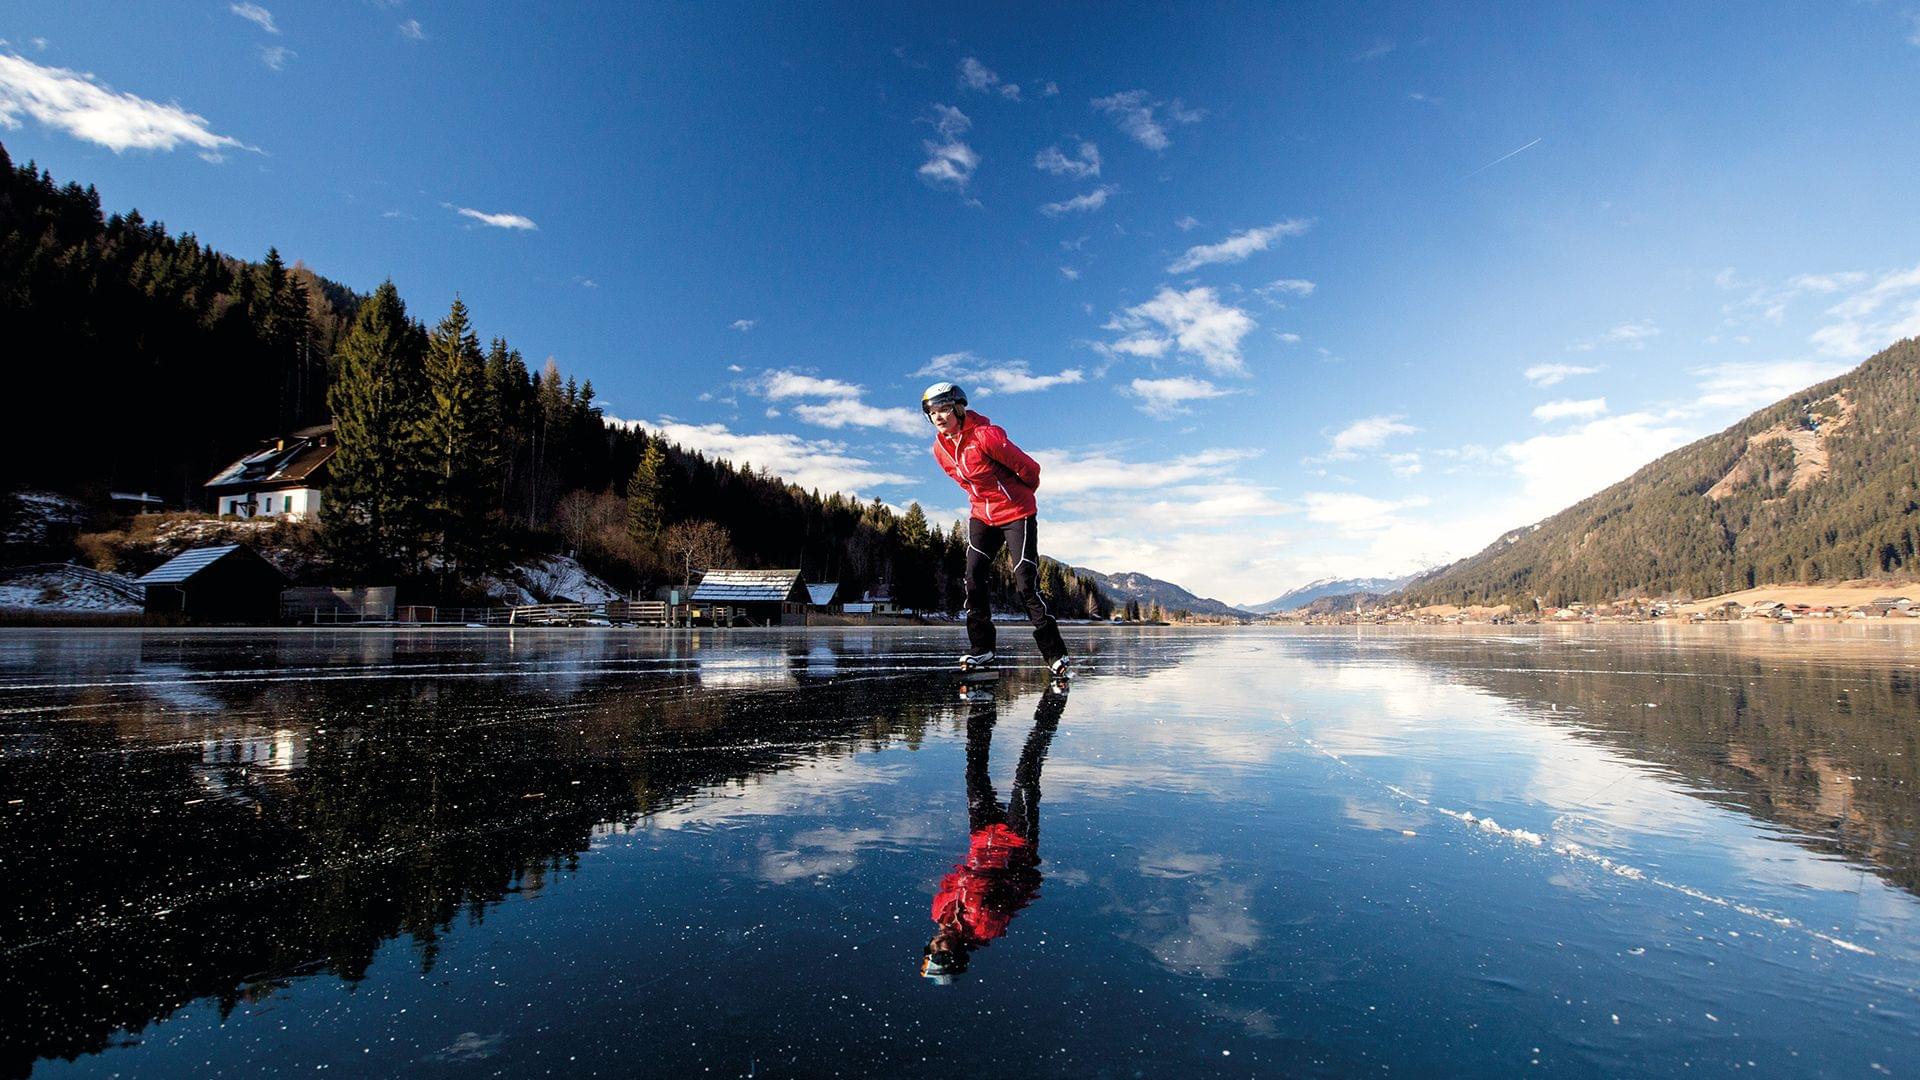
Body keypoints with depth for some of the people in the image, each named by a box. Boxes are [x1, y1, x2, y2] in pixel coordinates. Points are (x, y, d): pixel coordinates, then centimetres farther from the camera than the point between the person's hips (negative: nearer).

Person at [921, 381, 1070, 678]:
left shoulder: (986, 435, -23)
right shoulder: (939, 447, 0)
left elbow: (1030, 470, -15)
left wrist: (1018, 496, 3)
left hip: (1017, 514, -6)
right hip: (981, 515, 7)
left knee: (1026, 584, -10)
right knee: (973, 578, -4)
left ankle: (1054, 653, 1)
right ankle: (981, 649, 9)